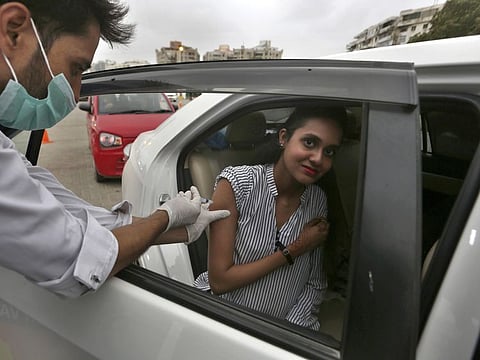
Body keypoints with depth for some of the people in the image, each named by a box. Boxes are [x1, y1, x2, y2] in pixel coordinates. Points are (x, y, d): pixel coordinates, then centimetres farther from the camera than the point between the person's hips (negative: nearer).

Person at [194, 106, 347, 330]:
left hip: (286, 326, 3)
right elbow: (219, 281, -15)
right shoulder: (236, 183, -15)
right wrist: (294, 251, -14)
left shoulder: (318, 201, -2)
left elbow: (315, 283, 4)